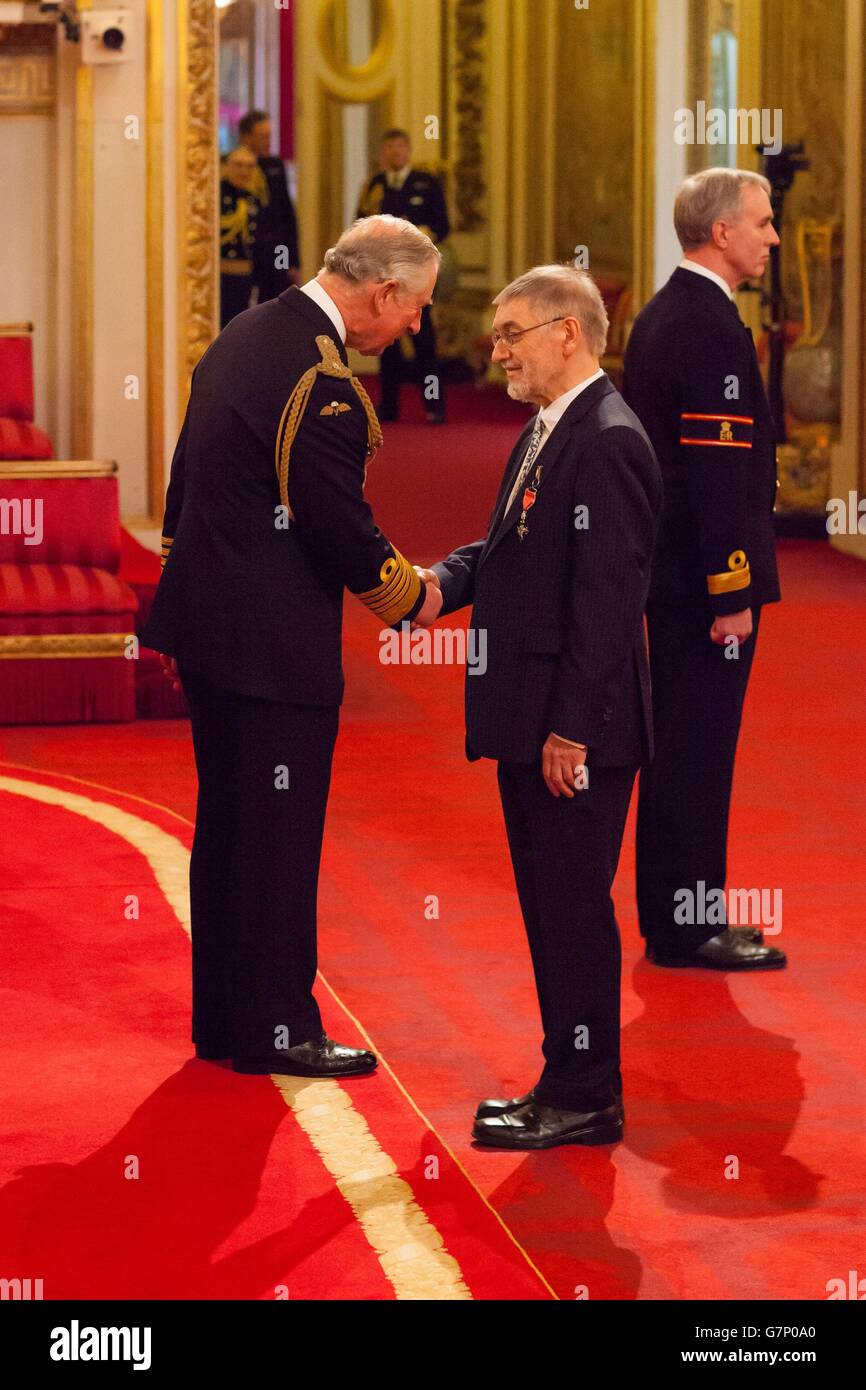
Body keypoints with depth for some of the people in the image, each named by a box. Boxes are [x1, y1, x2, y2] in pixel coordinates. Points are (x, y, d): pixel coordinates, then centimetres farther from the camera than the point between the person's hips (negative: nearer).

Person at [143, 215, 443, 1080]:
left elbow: (186, 486, 16)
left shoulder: (244, 336, 9)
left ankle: (221, 1019, 25)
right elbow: (342, 530, -18)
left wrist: (180, 620, 22)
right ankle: (273, 1031, 8)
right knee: (278, 838, 0)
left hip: (208, 625, 10)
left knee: (226, 829, 16)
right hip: (273, 646, -10)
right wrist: (411, 598, 1)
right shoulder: (321, 384, -21)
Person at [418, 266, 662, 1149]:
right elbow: (506, 549, 21)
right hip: (533, 721, 10)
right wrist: (443, 582, 0)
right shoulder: (545, 434, 15)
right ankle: (570, 1084, 23)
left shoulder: (605, 442, -17)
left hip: (577, 727, -10)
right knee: (549, 905, 15)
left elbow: (608, 595, -21)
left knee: (572, 906, -4)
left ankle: (585, 1099, 3)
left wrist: (572, 728, -23)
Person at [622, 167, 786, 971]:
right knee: (701, 748, -4)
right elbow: (717, 469, -22)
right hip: (706, 574, -10)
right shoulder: (711, 326, -18)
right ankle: (689, 929, 1)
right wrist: (731, 592, -21)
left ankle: (672, 913, 23)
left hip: (666, 566, 10)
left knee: (678, 745, 15)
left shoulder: (658, 316, 13)